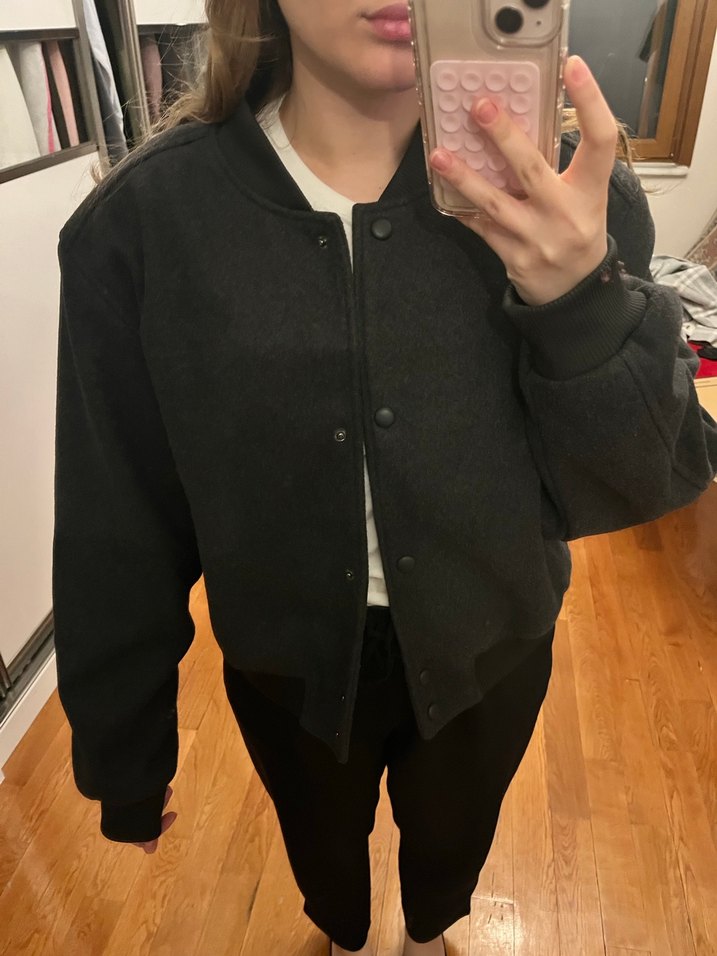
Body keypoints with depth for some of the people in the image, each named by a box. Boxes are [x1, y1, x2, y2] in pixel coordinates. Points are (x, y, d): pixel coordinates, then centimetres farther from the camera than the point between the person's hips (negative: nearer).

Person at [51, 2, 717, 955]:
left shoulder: (561, 189, -18)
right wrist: (123, 753, 0)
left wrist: (585, 302, -35)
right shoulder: (143, 220, -19)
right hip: (291, 668, 0)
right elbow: (117, 529, -11)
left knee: (451, 842, 32)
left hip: (488, 660, 1)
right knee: (324, 851, 32)